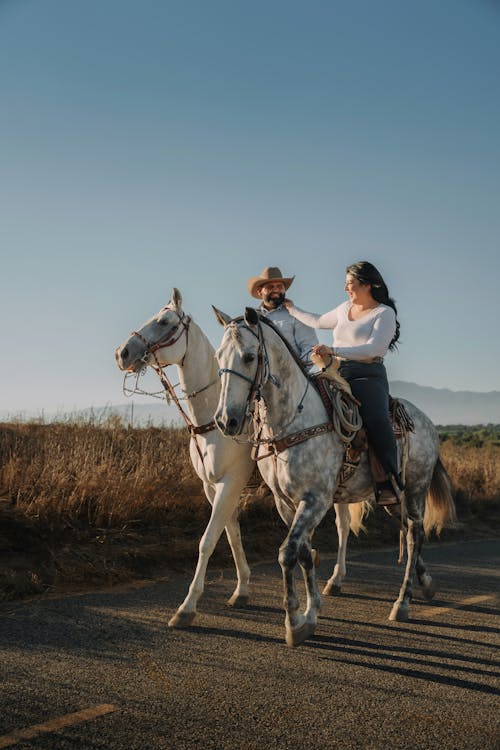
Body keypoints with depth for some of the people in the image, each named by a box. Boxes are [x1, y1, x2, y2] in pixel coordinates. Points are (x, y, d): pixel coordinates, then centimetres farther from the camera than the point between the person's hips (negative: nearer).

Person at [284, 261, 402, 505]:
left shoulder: (385, 313, -1)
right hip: (337, 375, 7)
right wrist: (292, 309, 43)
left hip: (368, 377, -7)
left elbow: (374, 349, -16)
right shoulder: (345, 308, 20)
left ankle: (390, 483, -25)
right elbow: (318, 322, 38)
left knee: (377, 420, -33)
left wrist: (334, 351, -24)